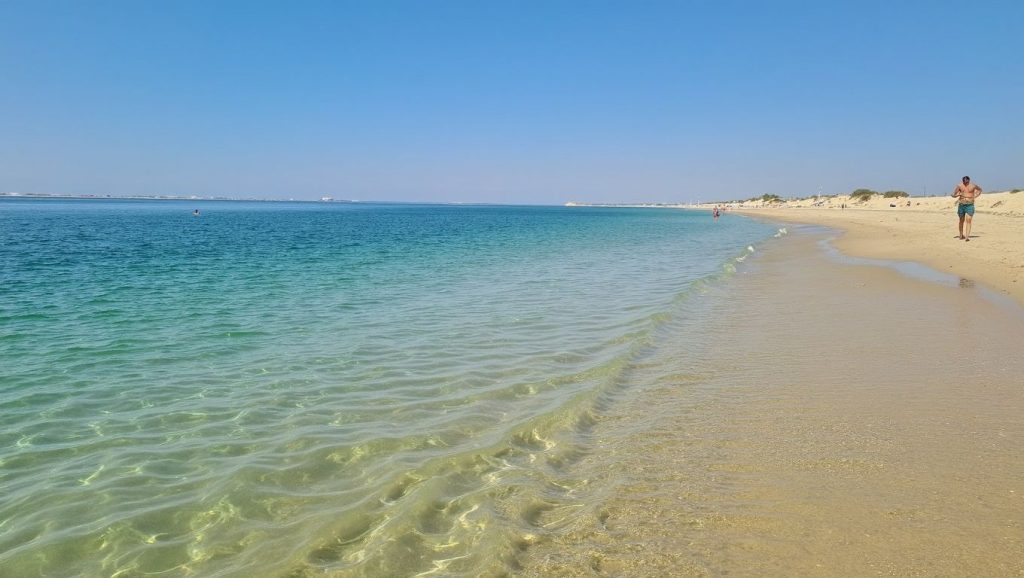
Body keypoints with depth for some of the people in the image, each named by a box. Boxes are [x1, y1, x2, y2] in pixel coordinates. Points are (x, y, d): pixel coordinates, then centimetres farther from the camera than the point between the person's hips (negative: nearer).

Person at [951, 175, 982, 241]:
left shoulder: (973, 185, 0)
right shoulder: (959, 186, -2)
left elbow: (980, 189, 20)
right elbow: (953, 195, 0)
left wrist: (975, 196, 6)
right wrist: (959, 194, -19)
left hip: (970, 205, -1)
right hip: (961, 205, 1)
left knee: (968, 221, -12)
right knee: (961, 221, 13)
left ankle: (967, 237, -18)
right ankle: (961, 235, 29)